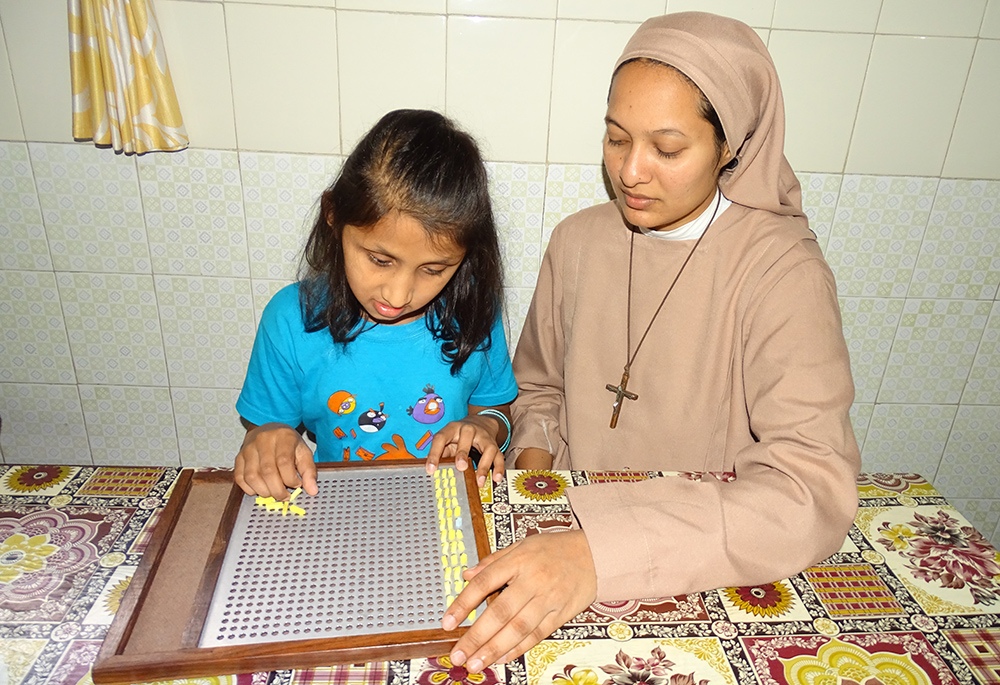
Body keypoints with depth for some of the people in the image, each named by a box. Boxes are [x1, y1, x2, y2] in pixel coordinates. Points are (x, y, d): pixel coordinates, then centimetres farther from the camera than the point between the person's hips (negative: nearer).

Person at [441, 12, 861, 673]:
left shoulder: (781, 267, -14)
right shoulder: (578, 241, 0)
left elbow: (816, 488, -25)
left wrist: (603, 551, -35)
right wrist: (534, 478, -5)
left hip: (711, 569, -3)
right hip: (570, 521, 4)